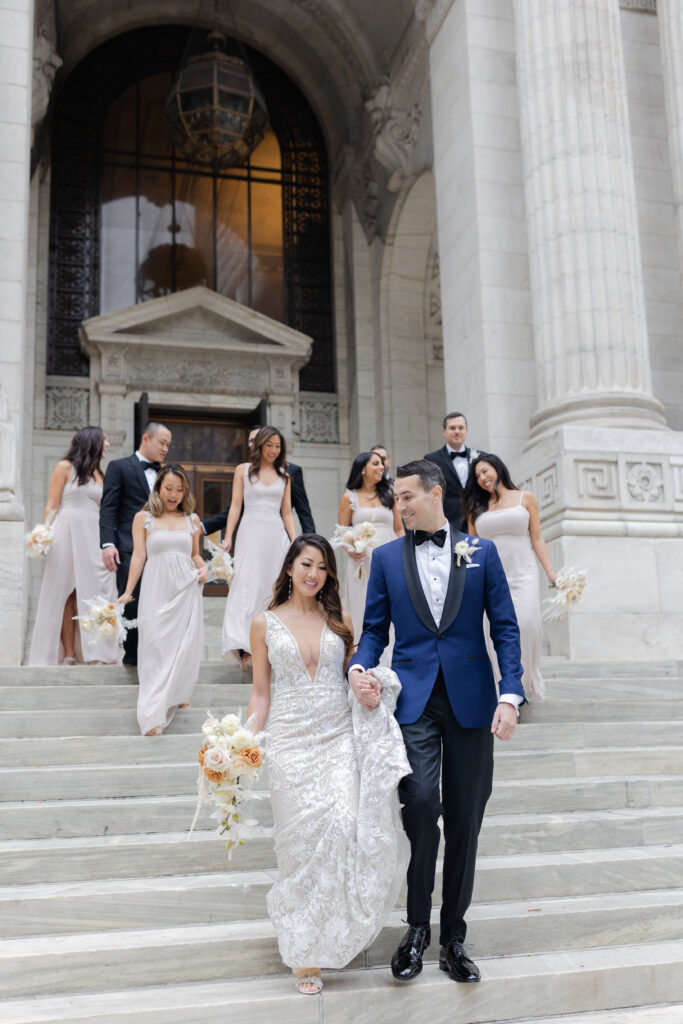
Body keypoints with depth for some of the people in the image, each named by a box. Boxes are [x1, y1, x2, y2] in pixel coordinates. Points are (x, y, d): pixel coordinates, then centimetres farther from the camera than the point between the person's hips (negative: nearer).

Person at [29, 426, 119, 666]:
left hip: (93, 536, 5)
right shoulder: (65, 467, 3)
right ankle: (68, 655, 0)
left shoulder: (98, 474, 17)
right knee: (67, 595, -2)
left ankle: (103, 655, -5)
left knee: (97, 592, -4)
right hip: (68, 534, -5)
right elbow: (52, 506, -2)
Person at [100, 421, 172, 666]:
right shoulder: (119, 467, 5)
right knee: (131, 607, -4)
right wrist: (107, 543, -14)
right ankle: (131, 658, 6)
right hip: (130, 551, -4)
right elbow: (108, 508, -3)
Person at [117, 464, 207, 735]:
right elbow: (138, 556, 1)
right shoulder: (143, 518, 4)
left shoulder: (191, 520, 11)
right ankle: (153, 716, -10)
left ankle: (176, 695, 25)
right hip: (156, 589, -3)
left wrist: (203, 568, -2)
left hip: (186, 589, 3)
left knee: (185, 647, 3)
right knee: (156, 648, -8)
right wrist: (128, 592, -4)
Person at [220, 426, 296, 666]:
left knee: (274, 588, 0)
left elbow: (287, 513, 15)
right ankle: (244, 646, -19)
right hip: (251, 532, -3)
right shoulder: (243, 470, 9)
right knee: (248, 586, -12)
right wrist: (228, 537, -5)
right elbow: (235, 506, 5)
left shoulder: (284, 476, 16)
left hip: (277, 535, 3)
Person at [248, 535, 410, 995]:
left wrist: (371, 696, -5)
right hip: (292, 743, -1)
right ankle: (306, 952, 14)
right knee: (304, 840, -1)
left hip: (340, 739, 1)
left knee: (344, 828, -12)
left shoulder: (339, 620, 9)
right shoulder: (266, 624, 4)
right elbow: (261, 692, 6)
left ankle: (336, 932, 11)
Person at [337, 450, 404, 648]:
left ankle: (388, 661, 4)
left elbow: (399, 529, 13)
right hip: (363, 563, -1)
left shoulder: (389, 494, 13)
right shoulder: (349, 497, 7)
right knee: (363, 615, -1)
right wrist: (350, 551, -14)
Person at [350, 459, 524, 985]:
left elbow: (505, 626, 3)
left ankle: (453, 936, 21)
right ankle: (418, 927, 5)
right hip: (414, 699, 0)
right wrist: (359, 667, -10)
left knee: (465, 821, 6)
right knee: (421, 803, -16)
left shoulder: (481, 552, 6)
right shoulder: (387, 557, 9)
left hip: (471, 699, 1)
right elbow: (375, 629, 11)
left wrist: (510, 695, -7)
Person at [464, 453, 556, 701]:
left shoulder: (525, 498, 13)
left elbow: (537, 539, 10)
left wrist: (551, 573, 1)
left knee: (526, 625, -20)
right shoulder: (477, 507, 17)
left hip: (523, 575, -2)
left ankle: (528, 685, -5)